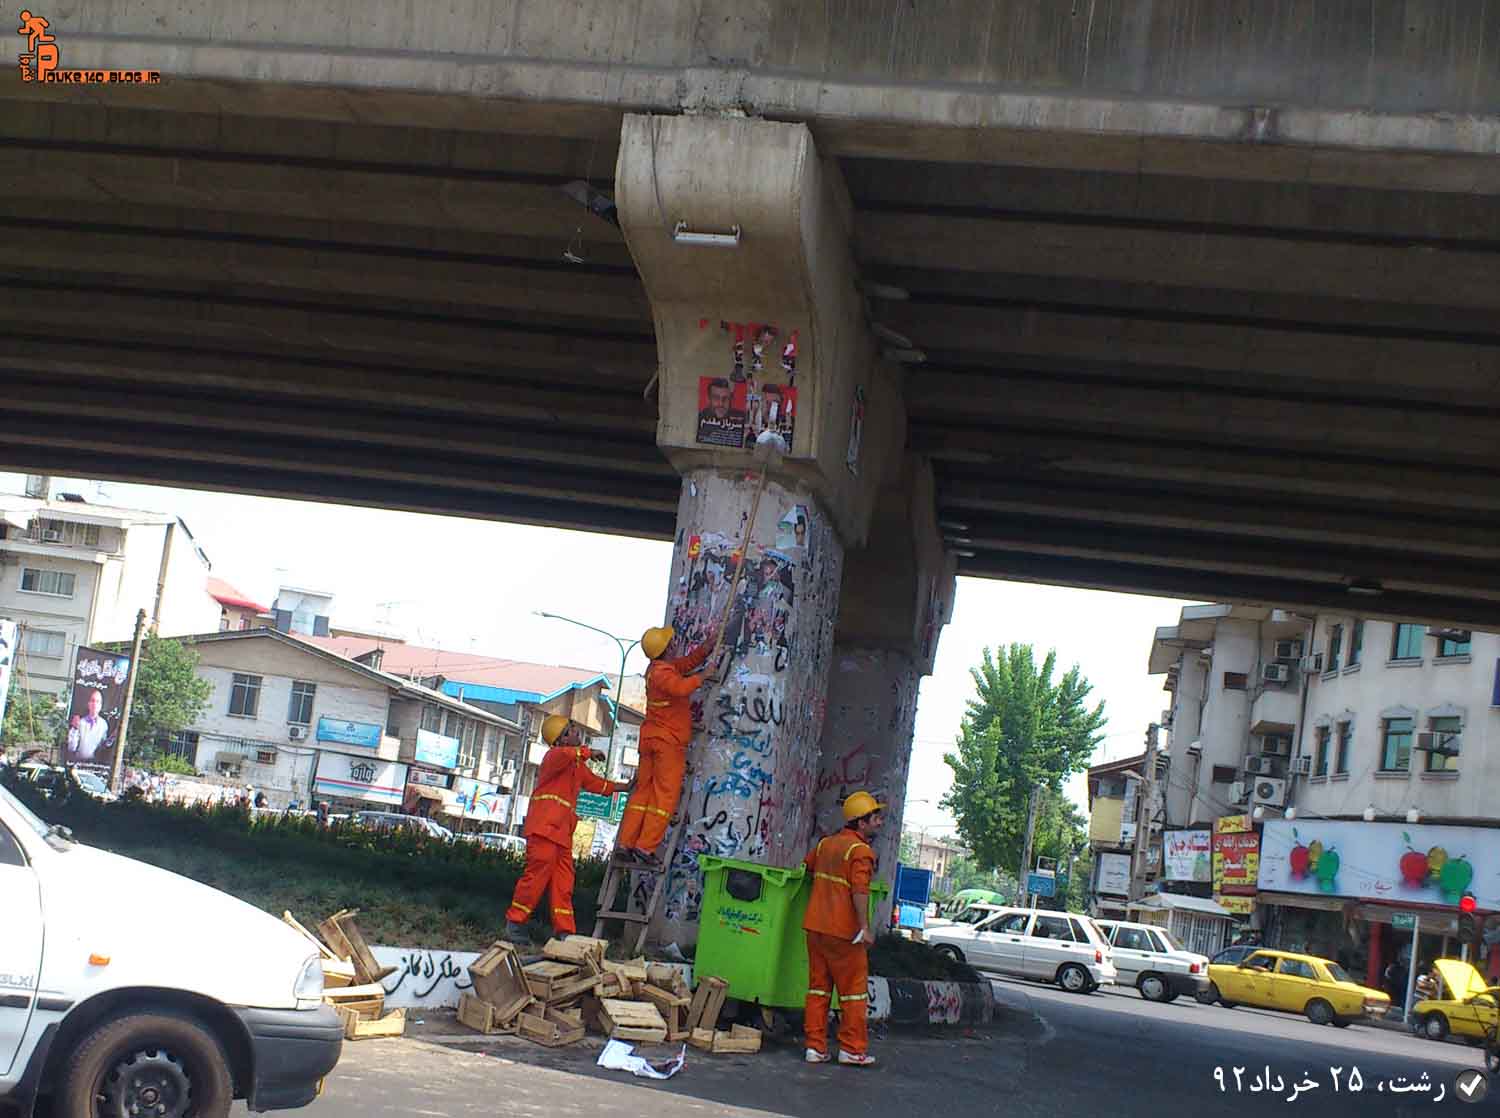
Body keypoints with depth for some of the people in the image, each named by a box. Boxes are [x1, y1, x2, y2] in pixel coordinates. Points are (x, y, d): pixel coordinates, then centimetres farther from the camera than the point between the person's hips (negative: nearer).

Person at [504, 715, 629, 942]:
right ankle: (514, 923, -7)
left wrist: (622, 787, 38)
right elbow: (566, 754, -28)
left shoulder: (578, 766, 26)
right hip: (544, 825, -9)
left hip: (563, 831, 9)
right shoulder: (554, 755, -4)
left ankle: (564, 931, 2)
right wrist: (589, 752, -13)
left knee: (563, 881, 3)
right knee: (538, 872, -13)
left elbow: (594, 783, 38)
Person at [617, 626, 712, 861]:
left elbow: (688, 661, 23)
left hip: (651, 737, 9)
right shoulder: (661, 672, -15)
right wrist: (702, 677, -20)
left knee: (643, 791, 7)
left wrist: (707, 648, 11)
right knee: (665, 794, -7)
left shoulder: (665, 666, 14)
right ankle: (646, 845, -11)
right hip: (669, 740, -9)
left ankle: (626, 842, 2)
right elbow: (680, 688, -33)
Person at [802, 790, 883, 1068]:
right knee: (854, 991, 3)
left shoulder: (825, 844, 12)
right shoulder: (861, 850, -12)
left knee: (818, 987, 10)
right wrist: (864, 927, -21)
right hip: (844, 931, -7)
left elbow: (807, 866, 30)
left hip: (815, 927, 7)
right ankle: (852, 1049, 5)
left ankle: (815, 1047, 10)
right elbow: (860, 890, -21)